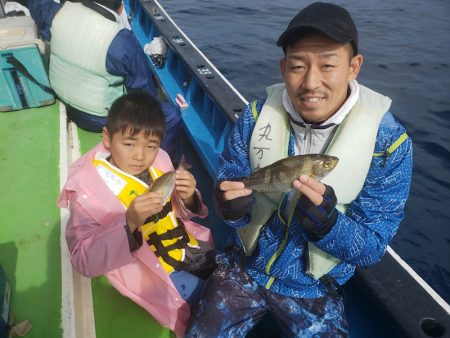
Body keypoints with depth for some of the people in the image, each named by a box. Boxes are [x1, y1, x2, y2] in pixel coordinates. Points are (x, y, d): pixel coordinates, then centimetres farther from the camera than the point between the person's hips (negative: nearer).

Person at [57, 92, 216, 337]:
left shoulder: (159, 160, -7)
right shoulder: (89, 186, -17)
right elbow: (84, 261, -21)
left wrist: (188, 198, -16)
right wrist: (129, 223, -35)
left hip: (190, 247, 5)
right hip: (155, 272, -5)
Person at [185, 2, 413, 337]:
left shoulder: (388, 141, -18)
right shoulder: (257, 114, -13)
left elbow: (373, 248, -15)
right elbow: (228, 188, -6)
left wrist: (327, 223, -37)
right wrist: (232, 205, -30)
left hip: (316, 289, 0)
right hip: (244, 266, 2)